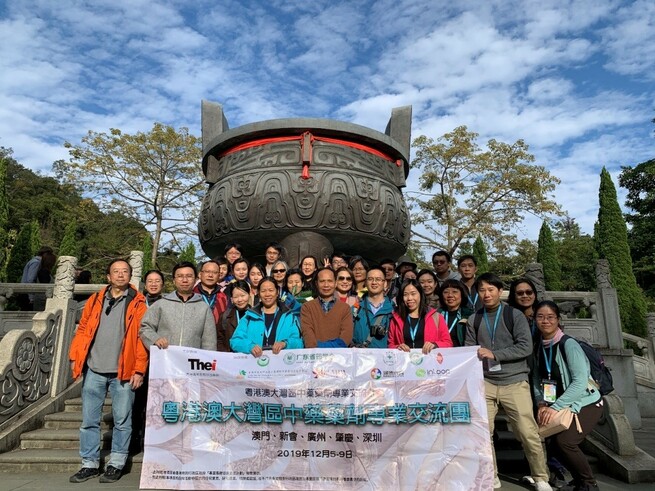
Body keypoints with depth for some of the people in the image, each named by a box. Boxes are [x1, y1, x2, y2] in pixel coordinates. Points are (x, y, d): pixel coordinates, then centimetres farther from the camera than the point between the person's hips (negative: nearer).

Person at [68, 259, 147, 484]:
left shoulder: (137, 303, -1)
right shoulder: (95, 300, 10)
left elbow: (142, 337, -5)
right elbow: (83, 330, 11)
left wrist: (139, 369, -9)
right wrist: (75, 357, 1)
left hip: (123, 372, -3)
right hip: (94, 370, 3)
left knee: (122, 421, 5)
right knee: (89, 420, 11)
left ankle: (116, 464, 19)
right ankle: (90, 464, 25)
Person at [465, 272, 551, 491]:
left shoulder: (515, 315, -1)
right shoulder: (473, 320, 7)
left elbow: (526, 347, -10)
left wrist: (494, 354, -15)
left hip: (515, 382, -2)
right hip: (485, 382, 3)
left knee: (528, 432, -1)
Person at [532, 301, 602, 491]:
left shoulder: (568, 344, -20)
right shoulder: (539, 348, 0)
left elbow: (580, 382, -25)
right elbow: (537, 379, 5)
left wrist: (555, 407, -27)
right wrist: (541, 403, -11)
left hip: (586, 403, -7)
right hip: (564, 406, 7)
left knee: (564, 441, -21)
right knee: (550, 442, -2)